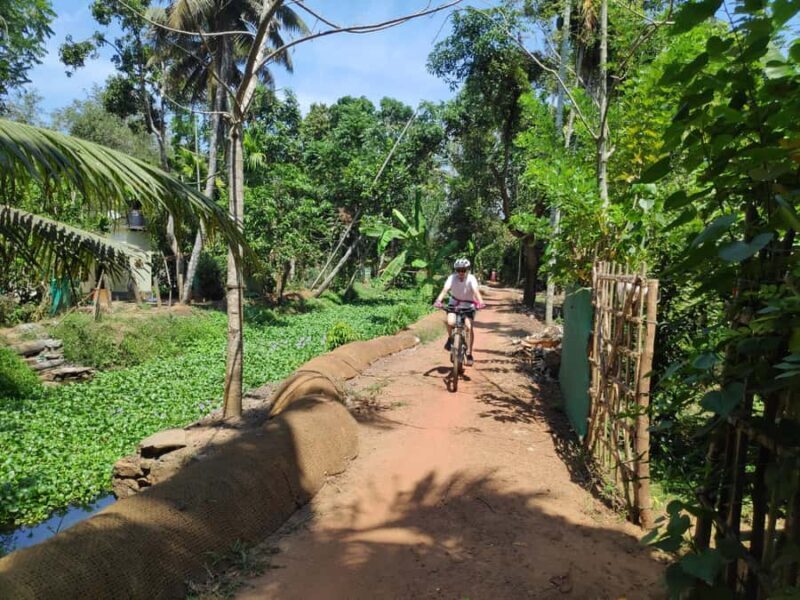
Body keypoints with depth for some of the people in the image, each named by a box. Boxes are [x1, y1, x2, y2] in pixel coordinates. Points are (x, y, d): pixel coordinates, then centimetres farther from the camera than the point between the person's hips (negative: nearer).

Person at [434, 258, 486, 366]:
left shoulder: (471, 278, -20)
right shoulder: (452, 278, -18)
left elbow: (476, 291, -36)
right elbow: (445, 289, -32)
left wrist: (480, 302, -55)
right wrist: (438, 300, -50)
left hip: (468, 305, 0)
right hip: (454, 303, 1)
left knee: (469, 327, -17)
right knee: (450, 322, -27)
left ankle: (469, 354, -4)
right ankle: (450, 338, 5)